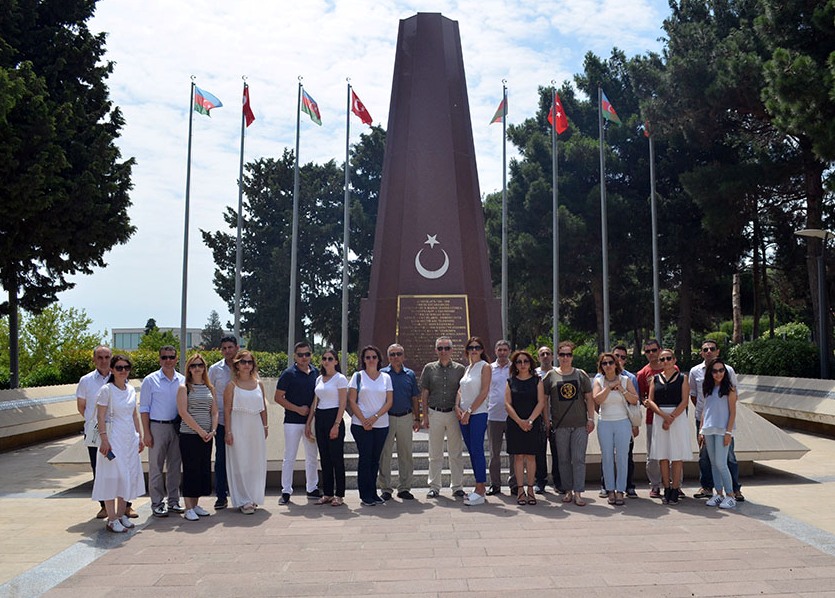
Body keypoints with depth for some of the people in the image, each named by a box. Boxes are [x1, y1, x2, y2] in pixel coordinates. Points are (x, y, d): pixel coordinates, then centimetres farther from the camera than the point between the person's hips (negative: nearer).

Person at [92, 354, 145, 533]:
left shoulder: (131, 389, 10)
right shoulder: (106, 390, -8)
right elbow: (100, 417, -12)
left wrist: (139, 436, 14)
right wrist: (104, 439, -19)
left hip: (130, 437, 7)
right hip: (114, 437, -7)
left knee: (129, 475, 10)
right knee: (112, 476, -4)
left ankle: (121, 514, 22)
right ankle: (112, 519, 4)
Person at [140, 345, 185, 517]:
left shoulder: (182, 380, 6)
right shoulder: (150, 380, -3)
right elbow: (144, 408, -2)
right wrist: (146, 433, -7)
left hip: (177, 426, 3)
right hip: (157, 426, -3)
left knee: (175, 466, 11)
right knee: (156, 467, 3)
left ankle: (173, 501, 21)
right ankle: (157, 504, 12)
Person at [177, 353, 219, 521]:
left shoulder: (209, 388, 12)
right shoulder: (184, 388, -2)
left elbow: (214, 412, 11)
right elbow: (183, 412, -11)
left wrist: (213, 430, -5)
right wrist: (200, 430, -14)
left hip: (207, 436, 5)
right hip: (189, 435, -5)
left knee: (204, 469, 7)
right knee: (190, 469, -3)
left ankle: (196, 504, 18)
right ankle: (189, 508, 4)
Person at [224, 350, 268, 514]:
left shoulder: (259, 383, 9)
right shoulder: (232, 385, -2)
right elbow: (227, 409, -5)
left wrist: (265, 426, 9)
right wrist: (228, 431, -10)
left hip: (256, 427, 4)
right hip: (238, 426, -4)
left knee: (256, 463, 7)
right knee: (240, 463, -1)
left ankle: (253, 498, 20)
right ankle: (243, 501, 7)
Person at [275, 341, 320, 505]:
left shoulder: (315, 372, 7)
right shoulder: (289, 374, -7)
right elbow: (278, 397, -8)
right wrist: (298, 409, -13)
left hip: (311, 420, 5)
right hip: (293, 421, -5)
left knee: (312, 456, 13)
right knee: (290, 457, 0)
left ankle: (312, 488, 25)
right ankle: (286, 491, 9)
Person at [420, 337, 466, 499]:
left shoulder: (460, 369, 5)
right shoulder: (429, 368, 6)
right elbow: (424, 394, 6)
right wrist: (425, 416, 0)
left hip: (454, 414, 0)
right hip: (435, 413, 0)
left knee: (456, 453, 5)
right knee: (435, 454, 6)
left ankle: (457, 487, 14)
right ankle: (434, 487, 14)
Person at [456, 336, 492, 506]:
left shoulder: (485, 367, -4)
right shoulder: (467, 368, 16)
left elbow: (484, 392, -12)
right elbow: (460, 389, 15)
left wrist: (469, 411, -15)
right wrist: (457, 407, -3)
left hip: (478, 414, -7)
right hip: (463, 414, 7)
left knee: (477, 450, -10)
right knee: (472, 451, 9)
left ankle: (479, 492, -8)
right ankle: (481, 486, 17)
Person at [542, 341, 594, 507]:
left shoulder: (581, 375, 7)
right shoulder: (550, 375, 4)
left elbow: (589, 398, 8)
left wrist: (591, 419, 1)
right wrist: (547, 420, 1)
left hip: (580, 424, 0)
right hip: (560, 425, 0)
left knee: (579, 459, -4)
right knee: (563, 460, 7)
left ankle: (578, 493, -1)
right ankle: (568, 491, 18)